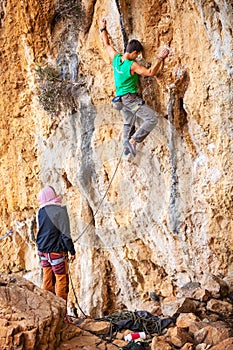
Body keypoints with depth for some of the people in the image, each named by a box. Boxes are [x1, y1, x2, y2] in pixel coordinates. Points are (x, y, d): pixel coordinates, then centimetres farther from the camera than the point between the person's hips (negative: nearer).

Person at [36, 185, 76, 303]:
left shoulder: (41, 212, 5)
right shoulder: (60, 211, -14)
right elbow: (65, 233, -13)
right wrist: (72, 251, -7)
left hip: (43, 251, 7)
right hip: (56, 251, -7)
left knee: (47, 280, 14)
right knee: (62, 280, 1)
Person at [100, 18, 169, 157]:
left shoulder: (116, 58, -3)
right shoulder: (132, 65, -23)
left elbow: (107, 44, 13)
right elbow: (150, 72, -22)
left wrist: (103, 29, 22)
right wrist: (160, 58, -18)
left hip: (121, 97, 9)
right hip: (131, 97, -9)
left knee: (129, 123, 23)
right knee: (152, 119, -12)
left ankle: (127, 146, 29)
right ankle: (133, 140, -16)